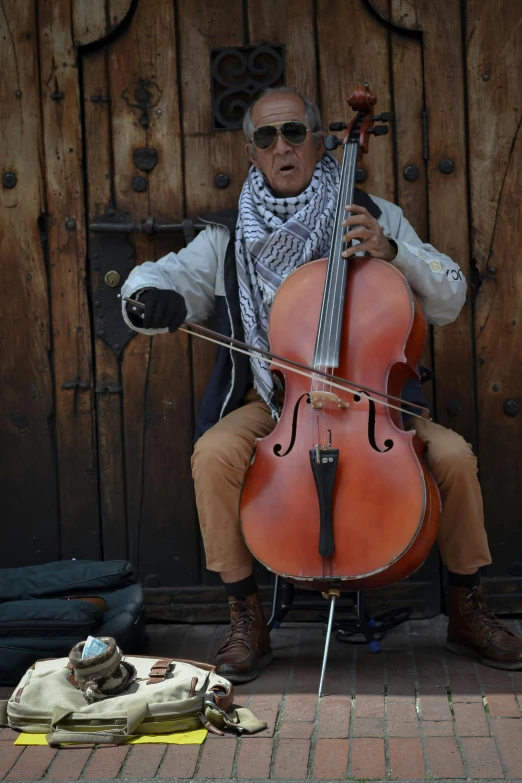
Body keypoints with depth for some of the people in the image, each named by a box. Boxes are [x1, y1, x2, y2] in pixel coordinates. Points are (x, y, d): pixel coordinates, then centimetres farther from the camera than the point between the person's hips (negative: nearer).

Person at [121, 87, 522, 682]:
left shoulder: (373, 216, 6)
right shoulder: (230, 238, 6)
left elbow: (448, 302, 3)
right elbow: (162, 276, 0)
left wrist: (393, 252, -15)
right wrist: (151, 296, -26)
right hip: (270, 404, 0)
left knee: (453, 454, -21)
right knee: (214, 454, -30)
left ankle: (467, 612, 3)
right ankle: (246, 621, -13)